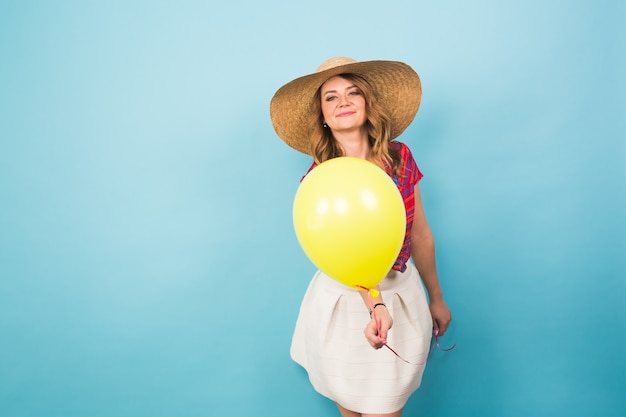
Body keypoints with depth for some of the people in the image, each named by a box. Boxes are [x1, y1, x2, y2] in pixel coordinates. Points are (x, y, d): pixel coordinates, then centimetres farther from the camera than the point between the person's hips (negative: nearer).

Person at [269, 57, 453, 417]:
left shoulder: (400, 157, -5)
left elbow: (420, 234, 3)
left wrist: (436, 298, 11)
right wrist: (376, 306, -42)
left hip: (402, 296, 1)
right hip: (345, 300, -1)